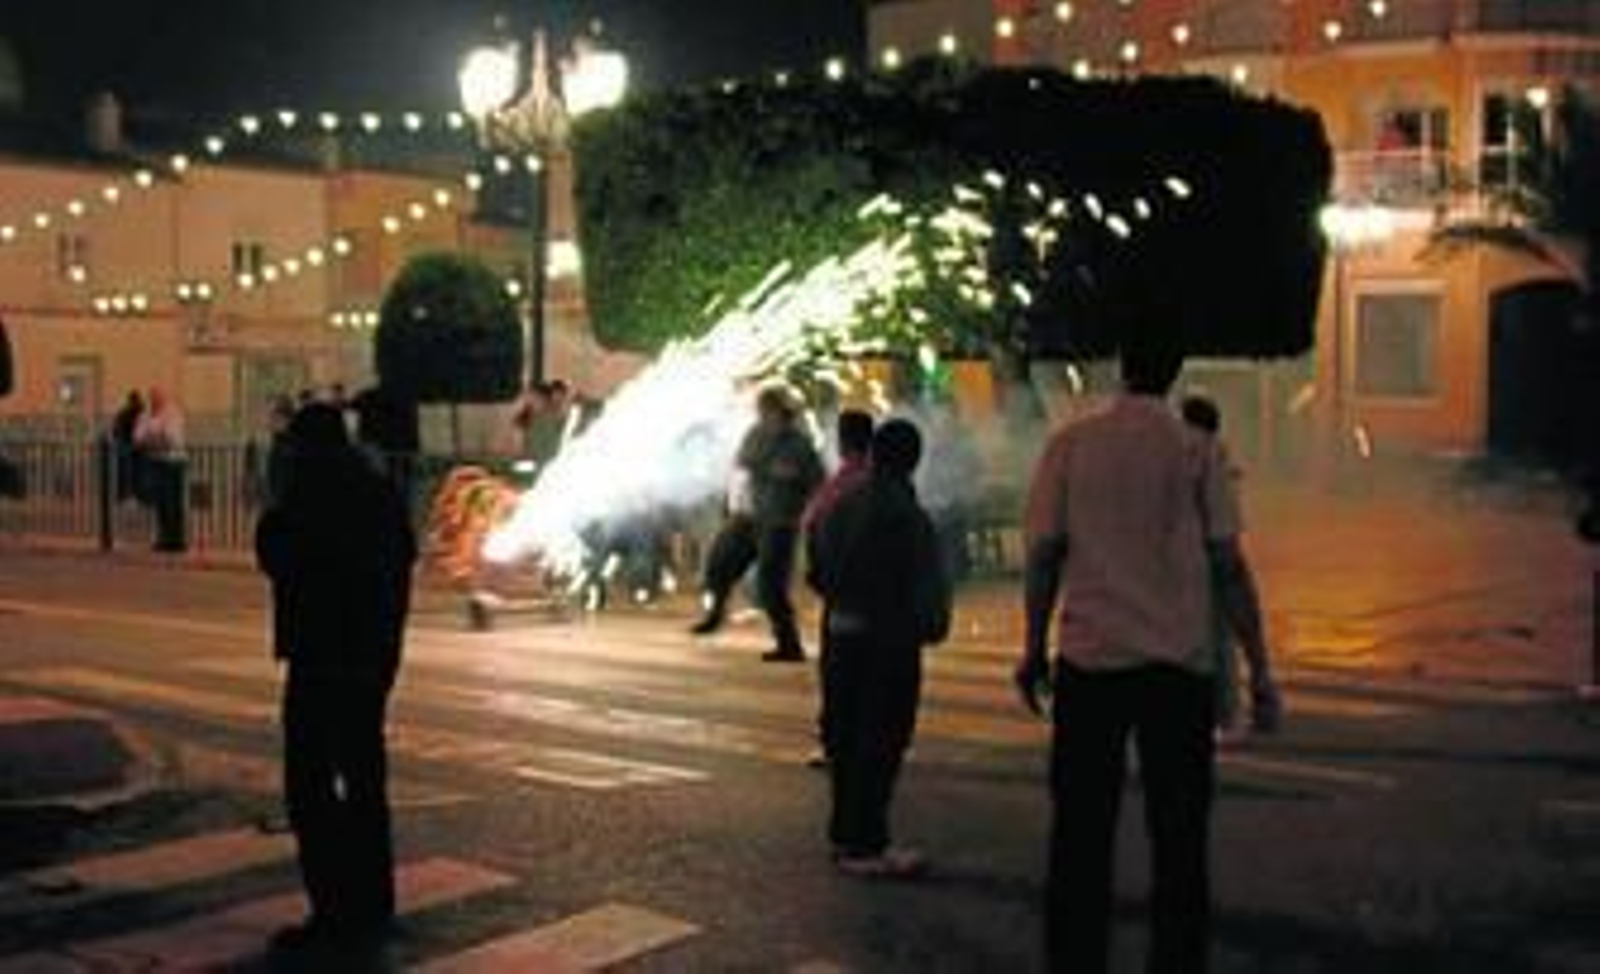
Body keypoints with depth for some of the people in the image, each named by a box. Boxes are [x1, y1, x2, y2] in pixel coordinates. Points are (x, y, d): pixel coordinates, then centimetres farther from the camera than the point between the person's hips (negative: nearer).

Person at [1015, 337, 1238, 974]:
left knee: (1082, 832, 8)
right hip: (1179, 659, 0)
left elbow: (1044, 551, 0)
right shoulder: (1192, 449, -1)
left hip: (1090, 657, 0)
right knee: (1178, 834, 8)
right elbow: (1227, 558, -1)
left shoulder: (1070, 443, 1)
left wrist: (1033, 649, 10)